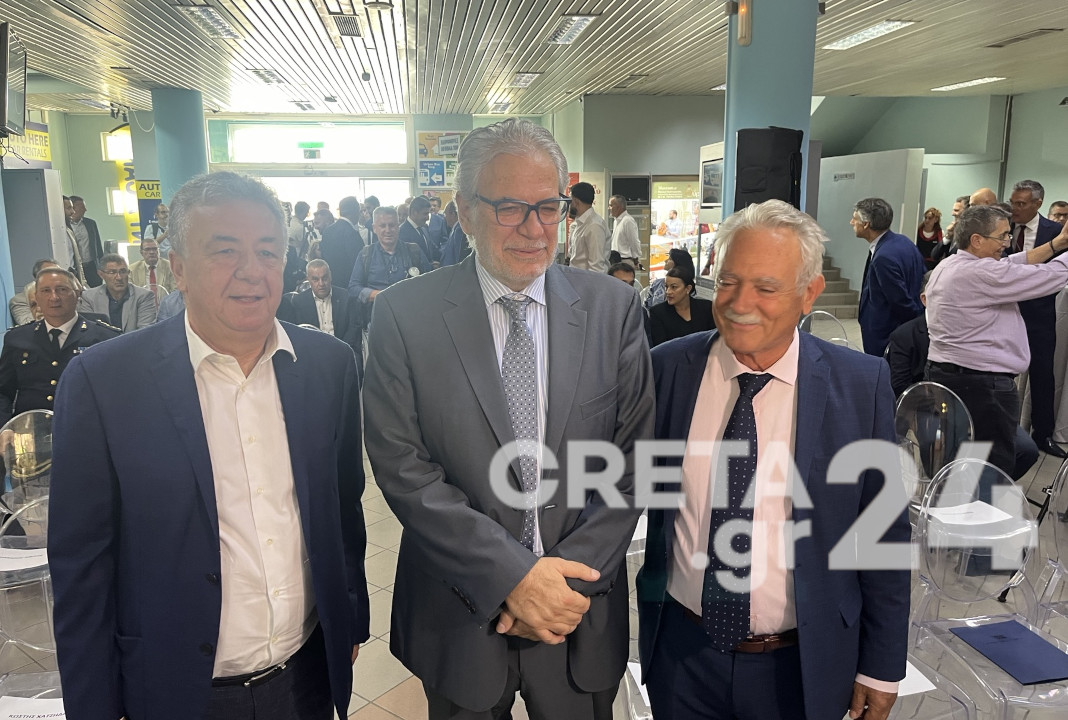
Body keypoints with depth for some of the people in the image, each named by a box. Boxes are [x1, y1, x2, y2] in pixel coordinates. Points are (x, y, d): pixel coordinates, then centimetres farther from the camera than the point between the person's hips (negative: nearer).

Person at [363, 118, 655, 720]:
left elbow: (633, 457, -5)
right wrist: (512, 576, -17)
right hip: (460, 614, -1)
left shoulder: (614, 308, -4)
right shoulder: (405, 314, -10)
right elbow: (402, 466, -13)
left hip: (582, 613, 2)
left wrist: (573, 576, -13)